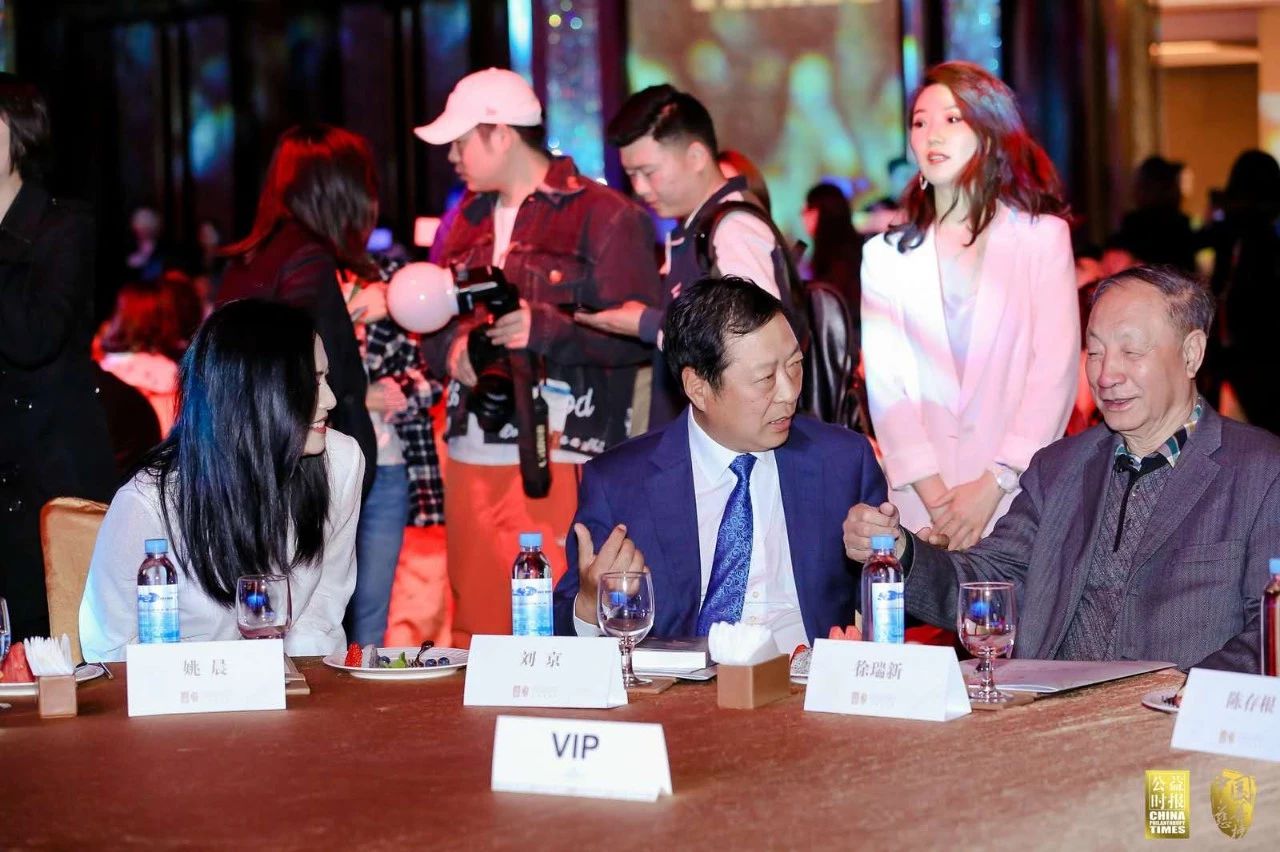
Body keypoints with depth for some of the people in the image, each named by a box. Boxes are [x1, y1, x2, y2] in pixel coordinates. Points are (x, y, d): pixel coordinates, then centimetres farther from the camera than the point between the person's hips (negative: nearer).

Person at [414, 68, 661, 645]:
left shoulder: (603, 216, -4)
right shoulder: (470, 217, 19)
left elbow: (641, 334, -10)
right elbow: (433, 322, 21)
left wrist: (544, 328, -20)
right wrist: (450, 350, -2)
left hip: (559, 461, -7)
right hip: (473, 461, 7)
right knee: (475, 631, 8)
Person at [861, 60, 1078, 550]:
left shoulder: (1043, 236, 6)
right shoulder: (885, 256, 12)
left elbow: (1056, 368, -2)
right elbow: (884, 381, 3)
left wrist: (993, 485, -11)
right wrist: (932, 492, -11)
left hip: (1019, 494, -1)